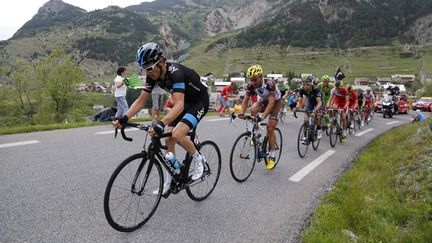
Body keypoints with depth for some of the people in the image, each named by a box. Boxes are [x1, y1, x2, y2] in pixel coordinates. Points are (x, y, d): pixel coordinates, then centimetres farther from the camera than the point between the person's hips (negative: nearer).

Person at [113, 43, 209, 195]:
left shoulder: (175, 72, -34)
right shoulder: (153, 75, -11)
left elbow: (179, 105, -45)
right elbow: (141, 101, -8)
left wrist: (161, 123, -59)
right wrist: (124, 118, -23)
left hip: (199, 102, -8)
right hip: (184, 102, 8)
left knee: (177, 135, -26)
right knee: (168, 140, 3)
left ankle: (198, 159, 3)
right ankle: (170, 181, 17)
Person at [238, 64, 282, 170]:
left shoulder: (270, 83, -35)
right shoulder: (251, 85, -20)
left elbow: (271, 102, -41)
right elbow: (245, 101, -20)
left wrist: (263, 116, -53)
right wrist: (241, 113, -39)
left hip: (275, 102, -4)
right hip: (264, 101, 5)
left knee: (270, 128, -14)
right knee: (253, 109, -29)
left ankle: (271, 156, -1)